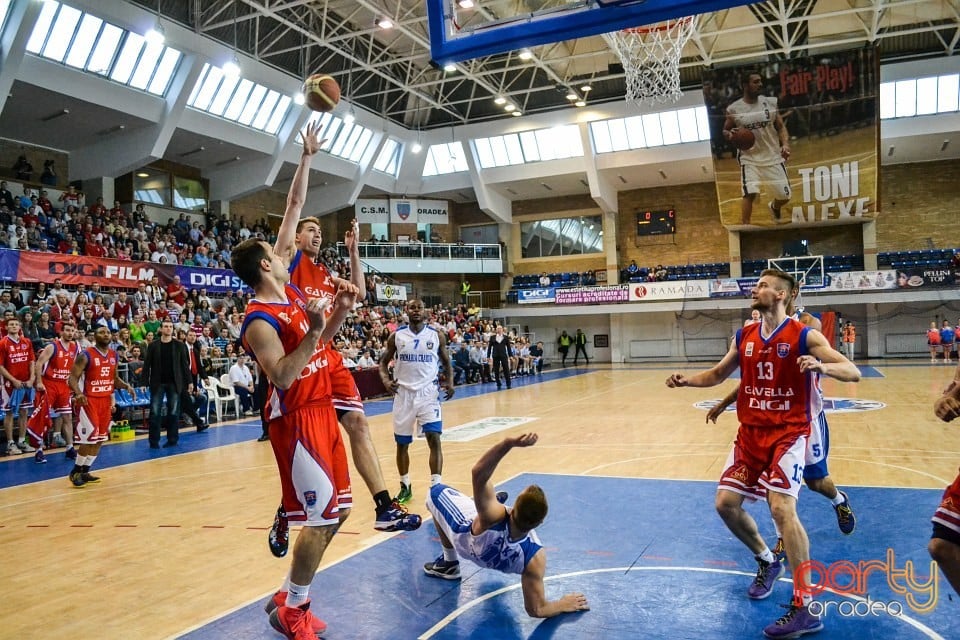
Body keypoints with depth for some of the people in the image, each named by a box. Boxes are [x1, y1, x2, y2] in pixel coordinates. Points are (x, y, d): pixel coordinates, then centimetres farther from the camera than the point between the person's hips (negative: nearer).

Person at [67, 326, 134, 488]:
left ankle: (85, 471, 22)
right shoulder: (86, 355, -12)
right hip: (89, 400, -7)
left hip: (106, 400, 7)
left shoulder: (114, 355, 7)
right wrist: (78, 393, -32)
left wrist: (126, 386, 0)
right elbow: (72, 378, -14)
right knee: (89, 438, -10)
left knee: (100, 438, 10)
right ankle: (75, 471, 7)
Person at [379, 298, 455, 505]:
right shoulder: (396, 336, 0)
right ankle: (405, 487, 26)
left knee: (434, 439, -12)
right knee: (402, 443, 10)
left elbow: (446, 362, 10)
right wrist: (386, 380, -12)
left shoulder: (437, 336, 0)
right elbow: (383, 361, 8)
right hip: (403, 393, 1)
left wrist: (449, 382, -8)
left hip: (428, 393, -1)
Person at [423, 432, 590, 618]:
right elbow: (536, 610, -35)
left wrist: (508, 443, -74)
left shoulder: (493, 515, -50)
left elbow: (478, 472, -60)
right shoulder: (535, 557, -41)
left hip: (464, 538, -3)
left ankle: (449, 563, 28)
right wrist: (564, 605, -17)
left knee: (437, 492, 20)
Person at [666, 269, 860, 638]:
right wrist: (687, 380, 0)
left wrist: (820, 366, -35)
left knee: (781, 508, -20)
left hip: (788, 433, -6)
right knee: (726, 503, 2)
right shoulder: (744, 337, 6)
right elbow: (718, 375, 19)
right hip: (750, 433, 6)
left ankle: (806, 608, -10)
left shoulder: (804, 336, -10)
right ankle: (767, 561, 30)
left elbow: (853, 373, -14)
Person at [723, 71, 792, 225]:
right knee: (750, 193, -22)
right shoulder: (733, 109, -5)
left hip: (773, 156, 3)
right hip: (749, 158, -2)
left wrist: (785, 144, -11)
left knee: (785, 196, 7)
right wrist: (730, 136, -16)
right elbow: (725, 131, 8)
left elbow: (781, 127, 6)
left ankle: (774, 207, 43)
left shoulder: (771, 102, 1)